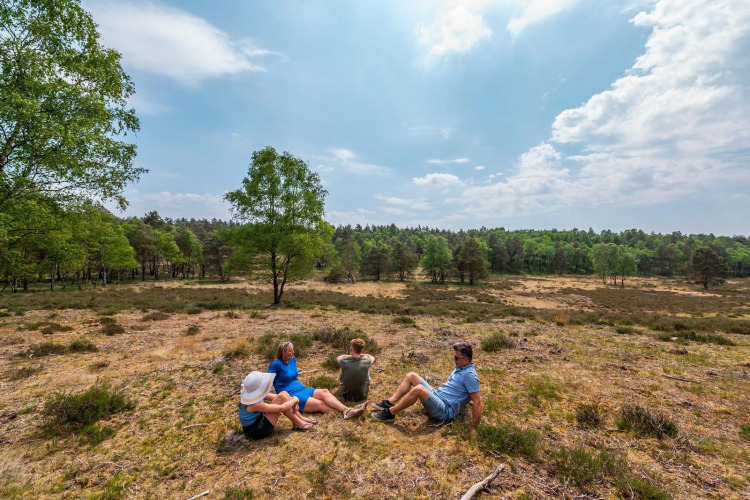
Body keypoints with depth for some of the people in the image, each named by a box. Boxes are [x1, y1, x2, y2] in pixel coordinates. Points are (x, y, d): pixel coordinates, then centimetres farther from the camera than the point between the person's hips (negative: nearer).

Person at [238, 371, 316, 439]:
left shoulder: (254, 395, -4)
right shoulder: (255, 404, -31)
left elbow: (275, 397, 2)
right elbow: (281, 408, -29)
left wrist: (292, 402, -11)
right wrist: (295, 400, -11)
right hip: (257, 431, -9)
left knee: (283, 394, -2)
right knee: (281, 398, -23)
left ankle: (301, 419, 3)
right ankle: (298, 424, -8)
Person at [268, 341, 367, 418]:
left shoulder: (292, 359, 12)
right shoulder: (276, 364, -10)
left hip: (302, 389, 7)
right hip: (290, 395, -6)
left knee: (324, 392, -21)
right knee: (319, 404, -25)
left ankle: (347, 410, -35)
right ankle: (345, 412, -34)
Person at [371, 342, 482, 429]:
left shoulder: (470, 375, -19)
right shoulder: (461, 367, 10)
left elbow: (477, 402, -22)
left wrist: (475, 427, -22)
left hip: (445, 410, -10)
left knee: (418, 389, -34)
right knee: (411, 376, 4)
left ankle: (390, 413, -20)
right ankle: (390, 403, -2)